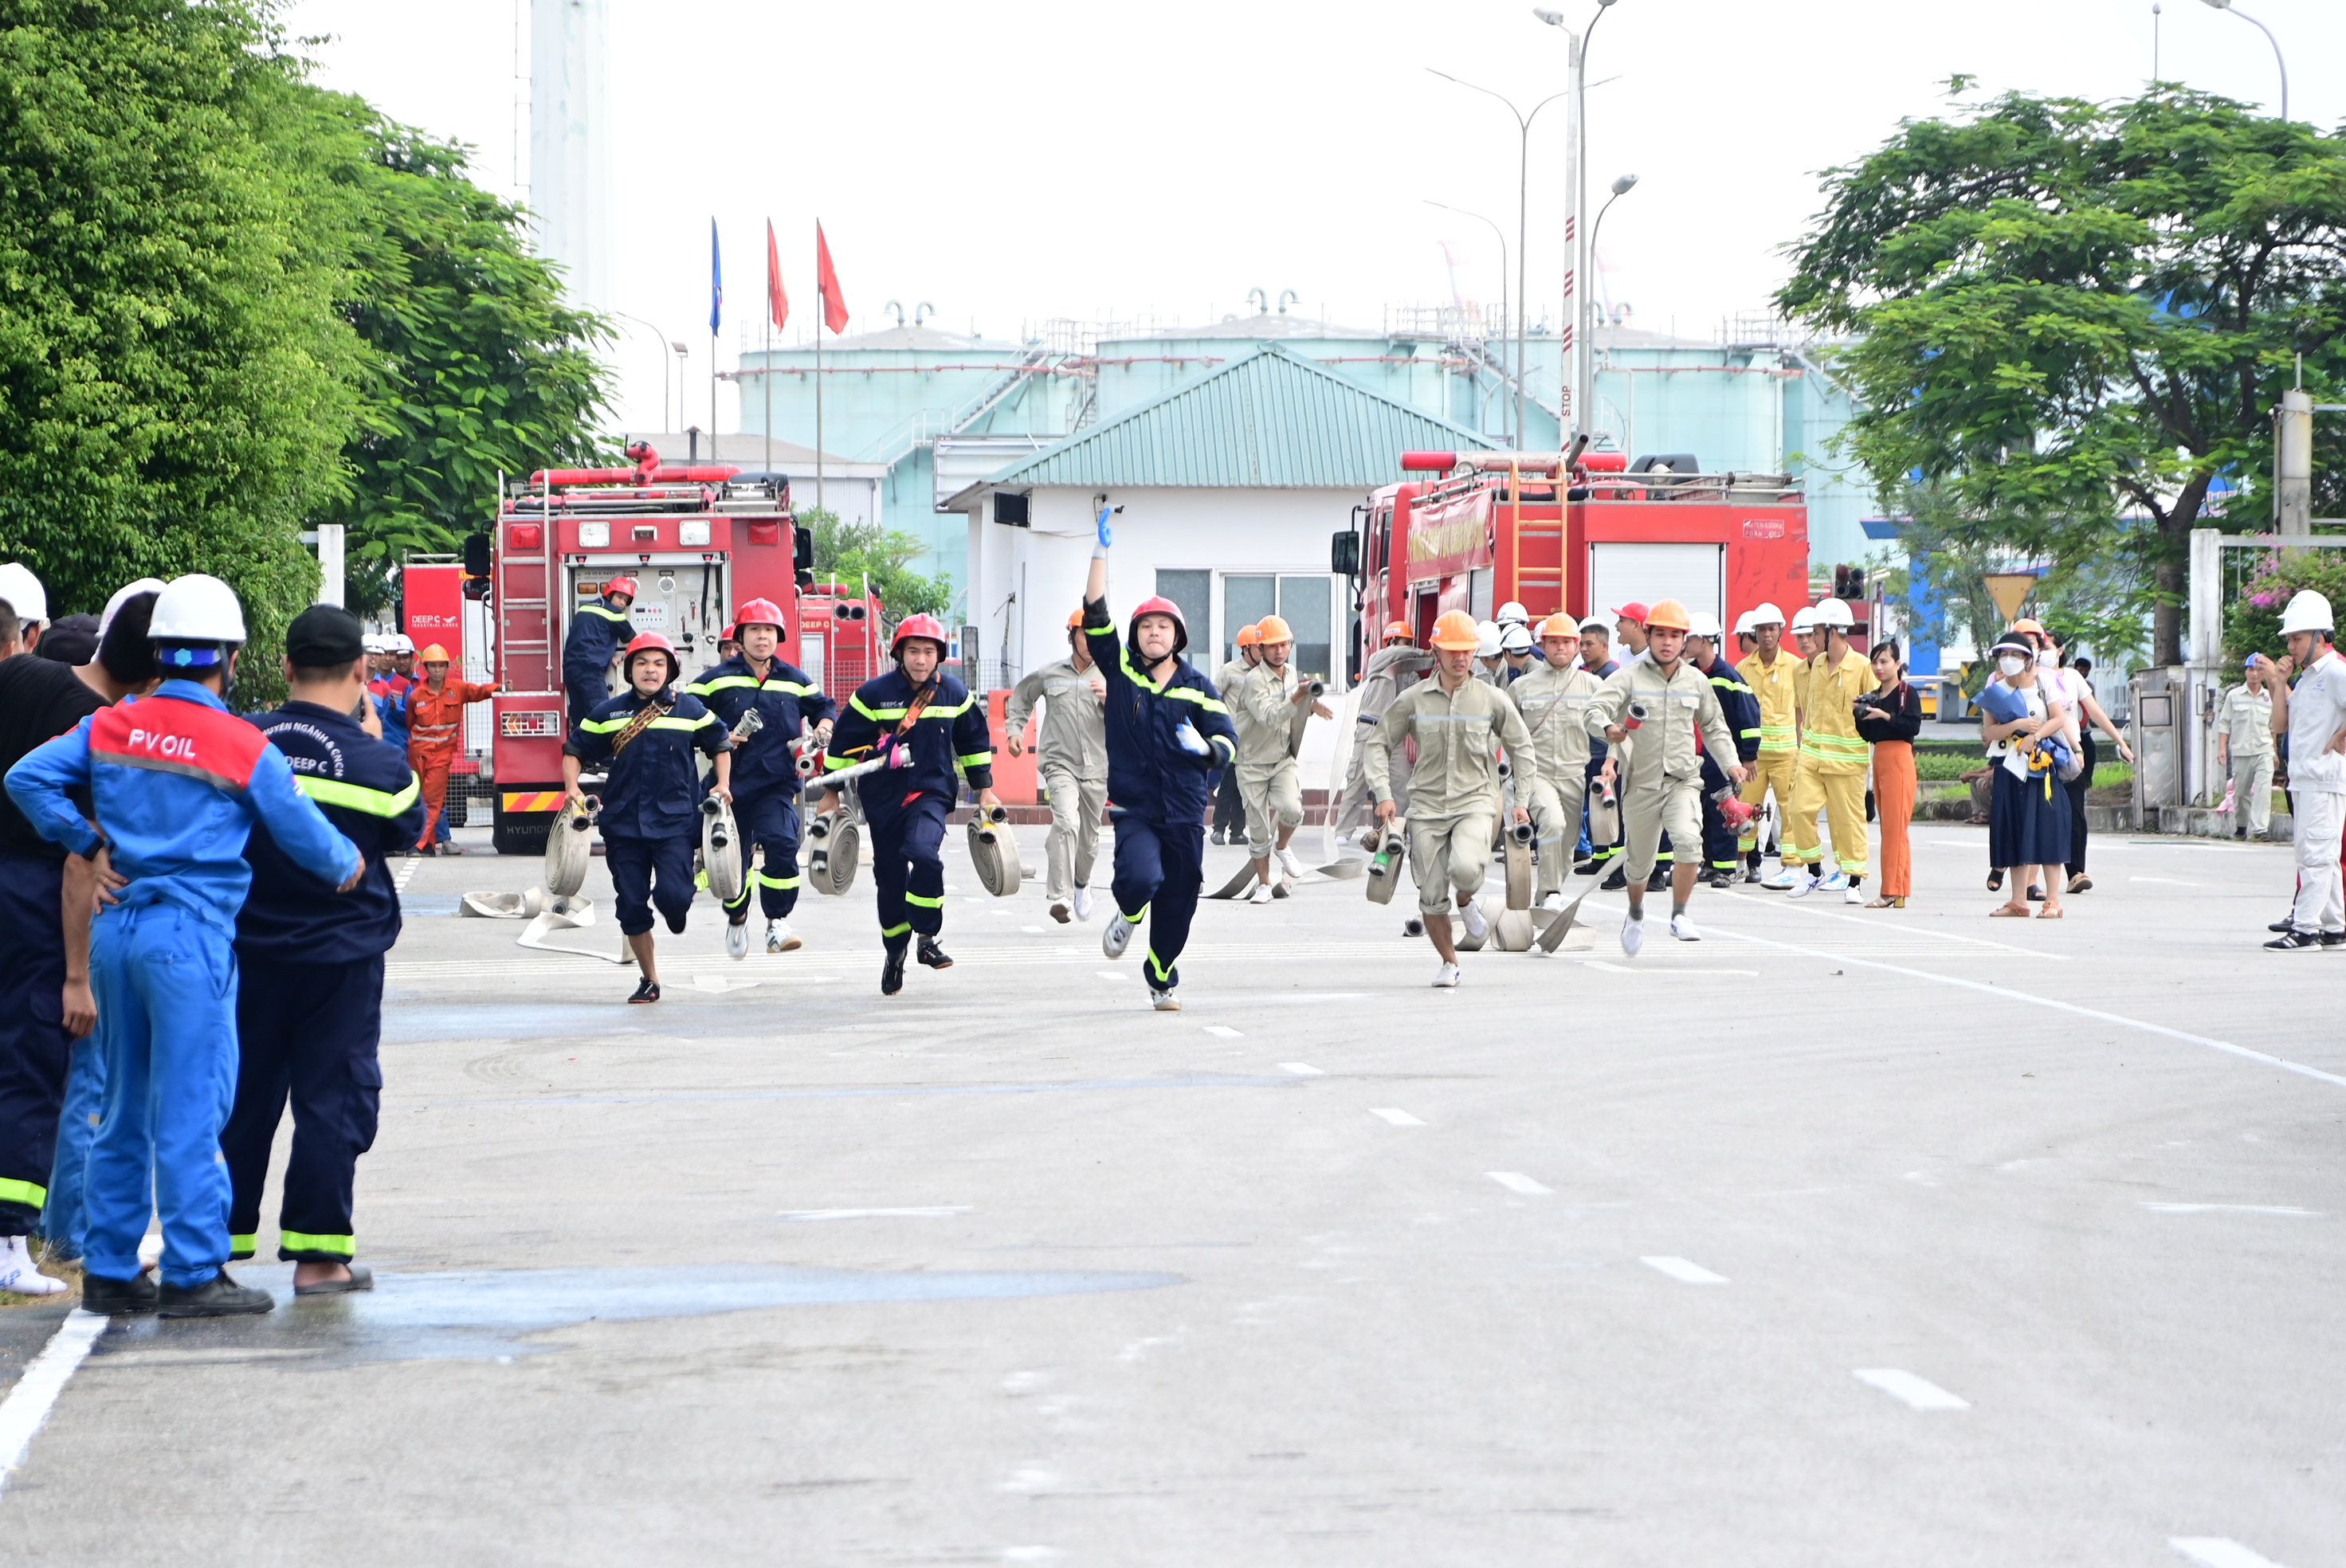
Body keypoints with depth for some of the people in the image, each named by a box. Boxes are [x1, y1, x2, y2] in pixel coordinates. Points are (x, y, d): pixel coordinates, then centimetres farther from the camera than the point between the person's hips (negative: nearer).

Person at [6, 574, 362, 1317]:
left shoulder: (110, 727, 5)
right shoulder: (245, 748, -8)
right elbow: (307, 838, 0)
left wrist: (89, 846, 10)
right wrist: (349, 868, 21)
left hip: (117, 928, 6)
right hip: (193, 935, -6)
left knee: (124, 1109, 14)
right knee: (189, 1110, -3)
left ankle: (109, 1269, 18)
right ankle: (193, 1274, -1)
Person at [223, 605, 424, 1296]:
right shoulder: (376, 762, -11)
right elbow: (409, 830, 6)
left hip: (250, 952, 3)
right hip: (341, 954, -3)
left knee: (242, 1096, 11)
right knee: (333, 1098, 3)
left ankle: (219, 1242, 15)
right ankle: (318, 1253, 1)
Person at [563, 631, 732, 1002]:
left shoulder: (690, 709, 5)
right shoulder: (608, 713, 7)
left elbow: (720, 745, 18)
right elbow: (574, 750, 15)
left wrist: (722, 784, 5)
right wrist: (572, 788, 0)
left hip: (675, 821, -2)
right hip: (623, 824, 2)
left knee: (671, 894, -18)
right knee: (631, 906, 0)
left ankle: (678, 911, 21)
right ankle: (649, 980, 15)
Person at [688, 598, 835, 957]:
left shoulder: (795, 681, 9)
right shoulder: (718, 679, 2)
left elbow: (823, 707, 25)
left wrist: (824, 727, 3)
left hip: (777, 783, 0)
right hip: (732, 782, 0)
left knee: (781, 843, -24)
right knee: (733, 859, 8)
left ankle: (778, 921, -16)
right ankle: (737, 919, 37)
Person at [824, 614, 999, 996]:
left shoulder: (954, 694, 1)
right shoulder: (874, 694, -6)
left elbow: (974, 741, 15)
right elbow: (843, 745, 3)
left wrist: (984, 789, 17)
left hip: (932, 793, -1)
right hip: (882, 799, 1)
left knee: (924, 852, -28)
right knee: (890, 877, 8)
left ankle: (928, 937, -15)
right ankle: (895, 951, 28)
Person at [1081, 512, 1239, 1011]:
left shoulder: (1198, 689, 7)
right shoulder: (1121, 671, 4)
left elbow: (1229, 739, 7)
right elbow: (1095, 616, -3)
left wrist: (1205, 747, -16)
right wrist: (1101, 553, -6)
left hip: (1185, 810, 2)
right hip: (1134, 806, -2)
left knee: (1179, 900, 6)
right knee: (1141, 875, -26)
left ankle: (1163, 979, 26)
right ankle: (1128, 916, 10)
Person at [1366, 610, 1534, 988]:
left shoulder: (1492, 699, 2)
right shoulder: (1414, 700, 1)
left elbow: (1523, 748, 13)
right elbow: (1379, 744, 9)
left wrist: (1522, 800, 7)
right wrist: (1384, 794, -2)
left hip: (1475, 802, -1)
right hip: (1427, 806, 1)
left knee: (1466, 867, -29)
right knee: (1432, 896, -1)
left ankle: (1466, 901, 8)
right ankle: (1449, 964, 22)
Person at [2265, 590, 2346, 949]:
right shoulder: (2305, 680, 18)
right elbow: (2281, 724, 17)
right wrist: (2279, 683, 10)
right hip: (2301, 778, 11)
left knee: (2317, 852, -11)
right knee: (2310, 852, 13)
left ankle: (2306, 927, -13)